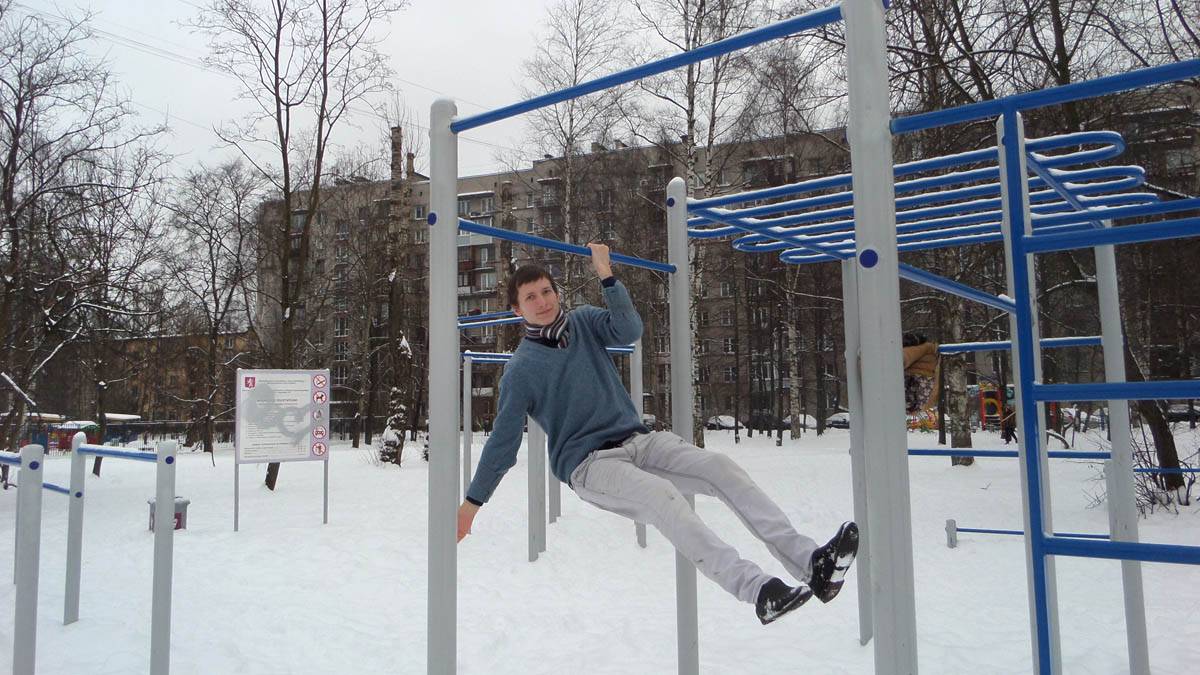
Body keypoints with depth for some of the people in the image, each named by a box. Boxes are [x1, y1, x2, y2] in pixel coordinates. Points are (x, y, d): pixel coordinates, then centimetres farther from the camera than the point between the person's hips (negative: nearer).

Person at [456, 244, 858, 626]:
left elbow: (630, 330, -9)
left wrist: (606, 276, -16)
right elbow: (503, 439, 2)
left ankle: (809, 561, -25)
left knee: (721, 468, -18)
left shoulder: (583, 322, 11)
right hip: (587, 462, -5)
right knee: (662, 495, -34)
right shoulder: (521, 368, 0)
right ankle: (755, 589, -44)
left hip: (637, 438, 5)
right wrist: (471, 503, 1)